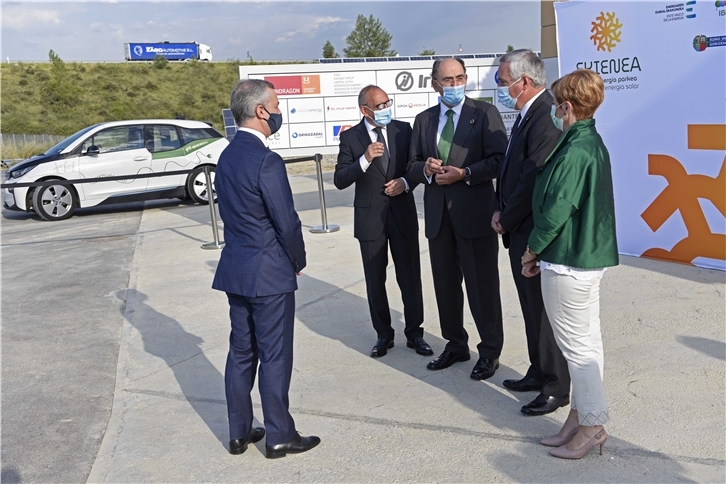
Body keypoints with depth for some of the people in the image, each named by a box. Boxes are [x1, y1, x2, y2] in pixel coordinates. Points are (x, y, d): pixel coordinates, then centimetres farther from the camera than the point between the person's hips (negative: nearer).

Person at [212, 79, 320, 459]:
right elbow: (287, 223, -18)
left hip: (235, 270, 8)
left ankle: (239, 433, 25)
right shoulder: (266, 161, -19)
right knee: (274, 356, 3)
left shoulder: (226, 156, 8)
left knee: (241, 352, 15)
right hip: (269, 274, -8)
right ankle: (279, 436, 16)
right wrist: (298, 261, -1)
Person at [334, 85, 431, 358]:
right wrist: (365, 160, -24)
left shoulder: (404, 130, 2)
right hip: (370, 218, -1)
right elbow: (340, 180, -11)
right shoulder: (350, 137, -4)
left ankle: (414, 333, 21)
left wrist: (406, 181, -12)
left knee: (410, 277, 6)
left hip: (403, 215, 1)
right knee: (375, 281, 9)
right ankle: (383, 335, 25)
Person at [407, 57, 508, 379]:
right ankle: (455, 344, 31)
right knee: (445, 284, 14)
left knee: (482, 285, 3)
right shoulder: (423, 120, 12)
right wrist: (425, 169, -9)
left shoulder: (484, 113, -2)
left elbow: (499, 159, -10)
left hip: (474, 212, -5)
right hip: (438, 214, 5)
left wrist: (464, 173, -20)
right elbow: (412, 166, 13)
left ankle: (490, 351, 18)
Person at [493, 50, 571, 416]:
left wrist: (506, 220, -11)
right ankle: (539, 373, 35)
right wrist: (500, 210, 3)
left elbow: (533, 180, -23)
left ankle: (556, 388, 16)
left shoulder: (547, 119, -20)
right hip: (521, 232, 10)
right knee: (532, 308, 20)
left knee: (545, 311, 2)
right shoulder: (527, 115, 12)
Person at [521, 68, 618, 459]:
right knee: (587, 341, 15)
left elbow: (556, 210, -23)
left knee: (577, 346, 1)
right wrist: (541, 249, 13)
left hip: (566, 264, -10)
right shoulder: (594, 144, 11)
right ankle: (580, 417, 27)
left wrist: (532, 250, -7)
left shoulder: (573, 153, -20)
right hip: (591, 257, 10)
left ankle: (592, 425, 13)